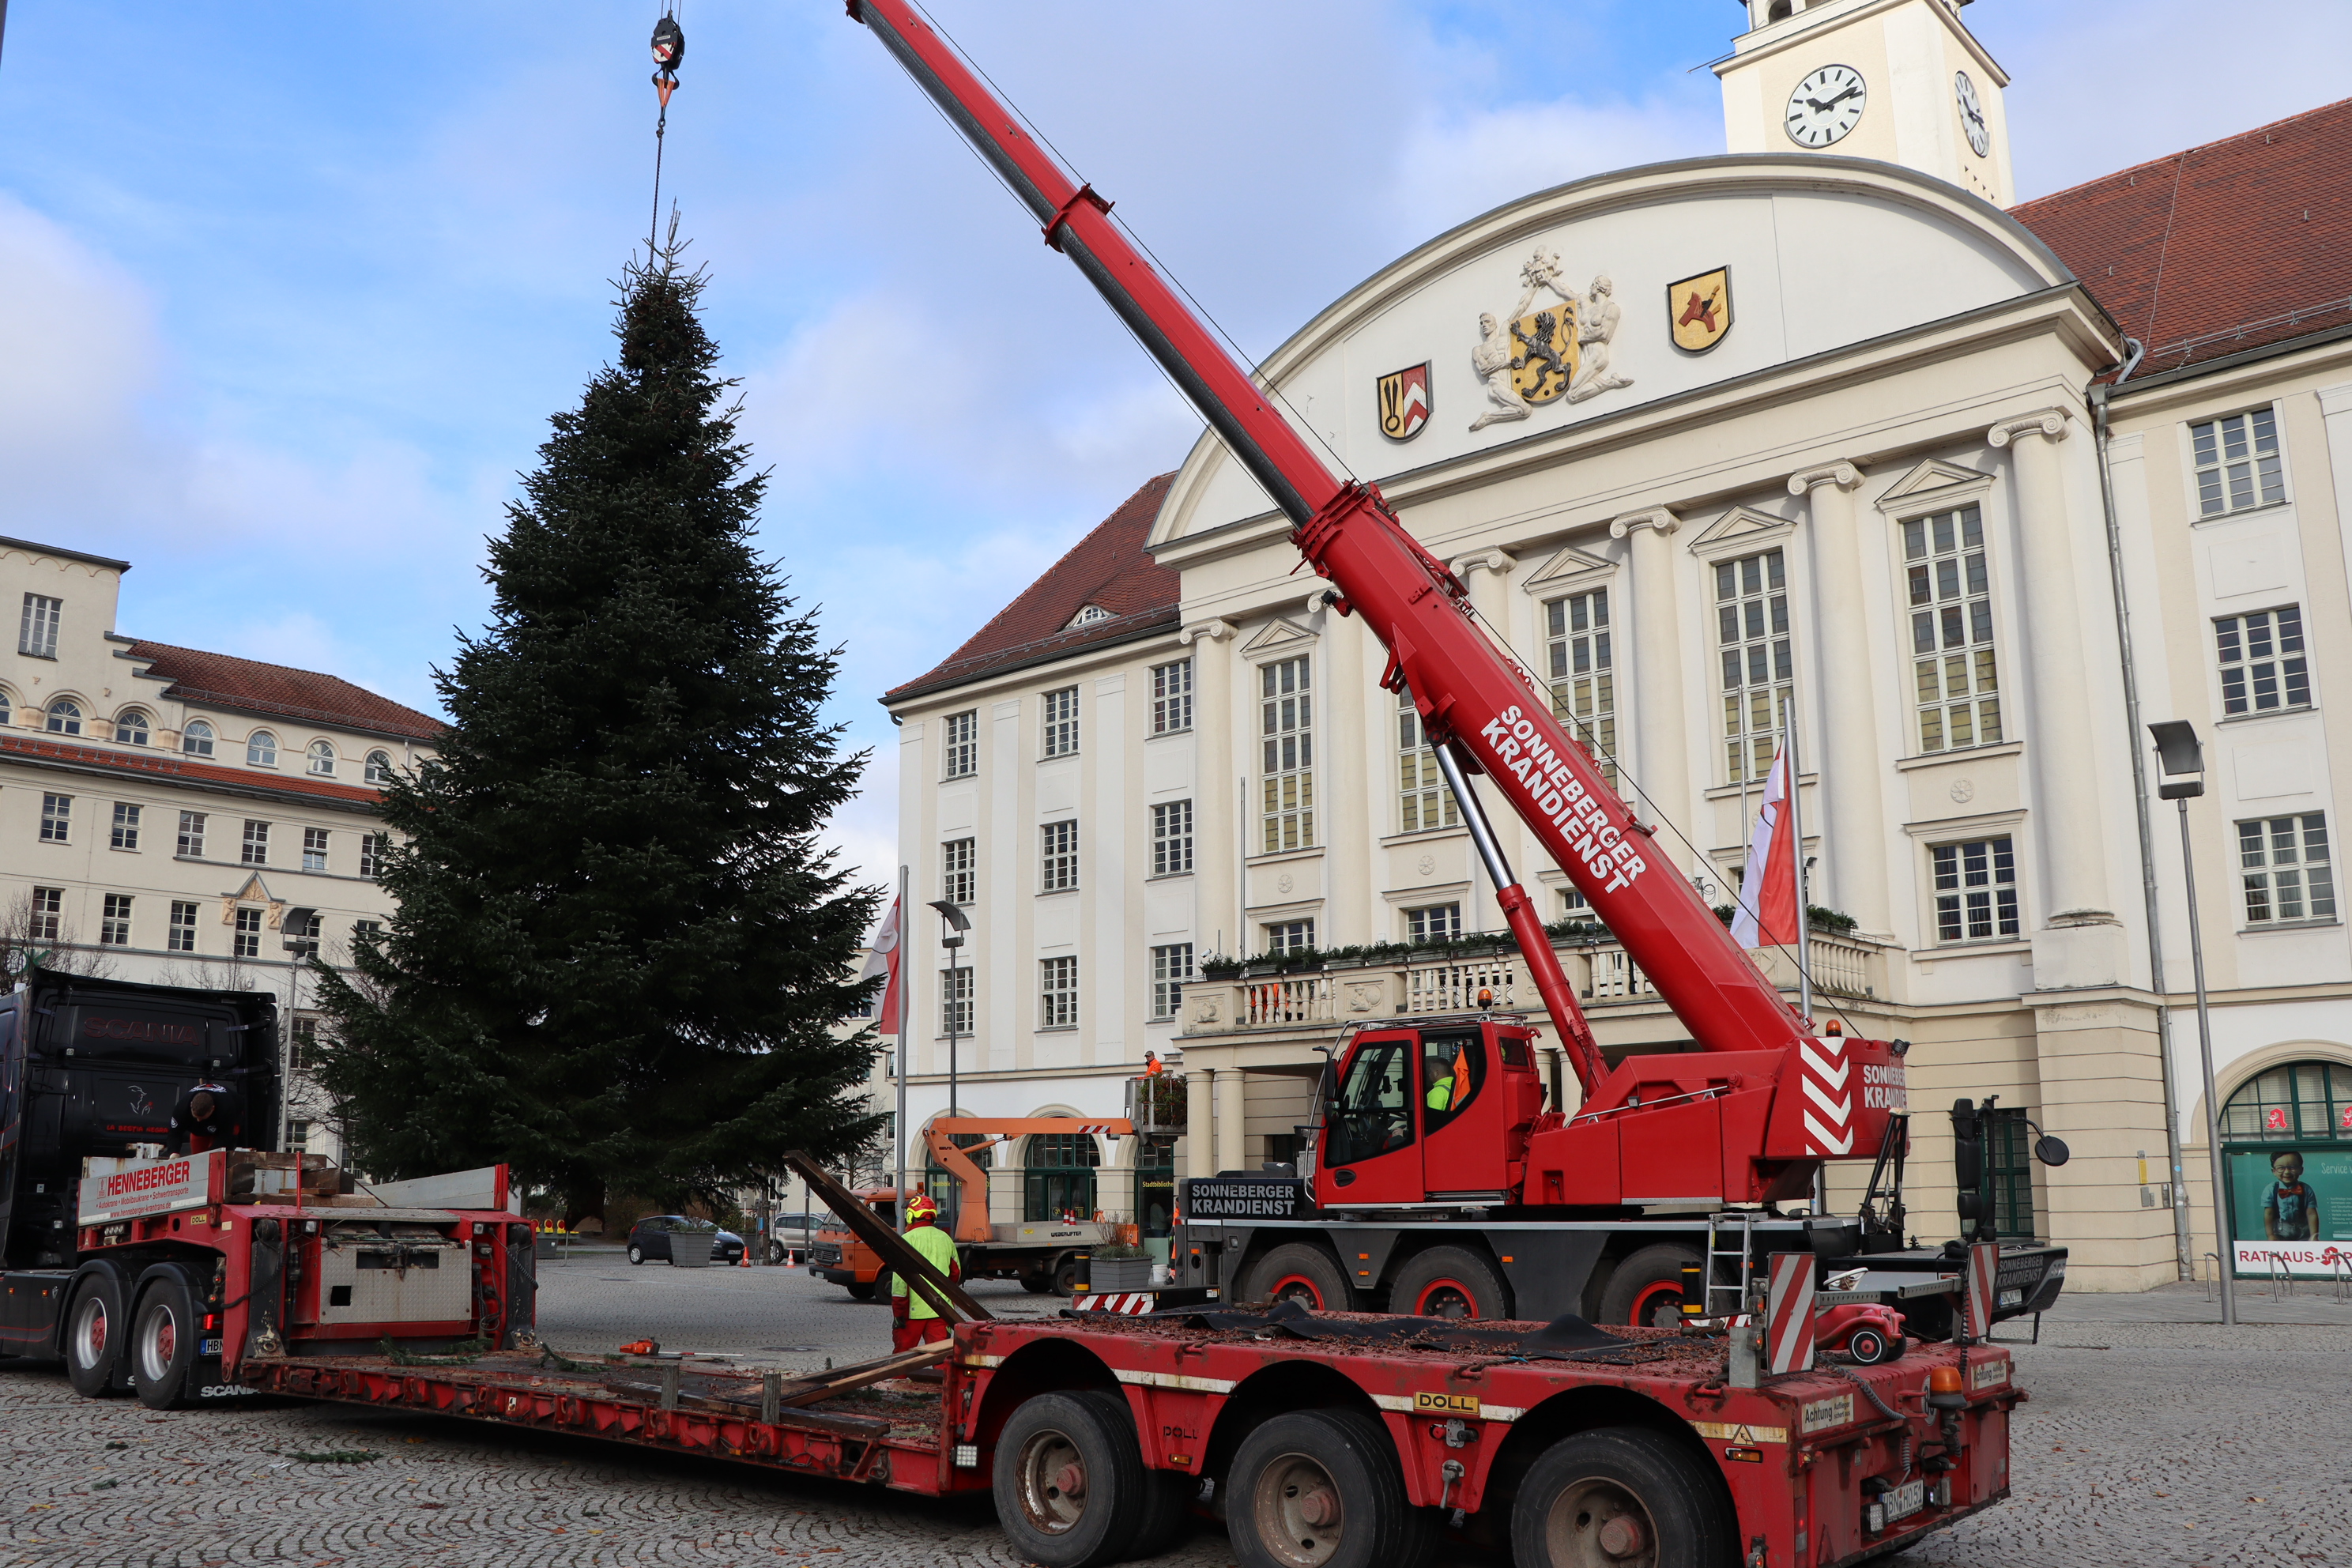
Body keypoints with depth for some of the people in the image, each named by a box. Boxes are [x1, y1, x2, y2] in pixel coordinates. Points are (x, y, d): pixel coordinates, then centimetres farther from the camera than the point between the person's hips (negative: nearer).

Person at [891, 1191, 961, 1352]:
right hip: (941, 1310, 4)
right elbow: (956, 1274, 18)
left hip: (914, 1309, -4)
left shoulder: (908, 1239, -8)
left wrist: (898, 1313, -9)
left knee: (902, 1354, 11)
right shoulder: (946, 1239, 8)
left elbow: (900, 1279, -12)